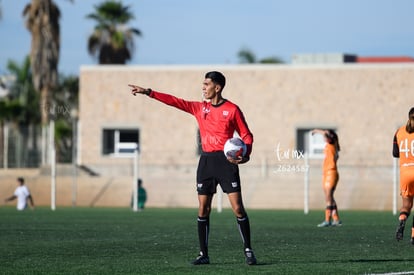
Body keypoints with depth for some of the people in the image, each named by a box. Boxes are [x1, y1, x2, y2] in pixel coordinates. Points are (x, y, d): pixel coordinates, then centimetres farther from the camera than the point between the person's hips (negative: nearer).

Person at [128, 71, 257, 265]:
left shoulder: (232, 110, -2)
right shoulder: (200, 108, 12)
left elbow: (246, 135, 1)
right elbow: (175, 102, 11)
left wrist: (245, 155, -17)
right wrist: (148, 93, 8)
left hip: (226, 161, -5)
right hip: (206, 160, 5)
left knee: (238, 208, -9)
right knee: (203, 209, 2)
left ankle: (248, 251, 0)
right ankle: (203, 254, 8)